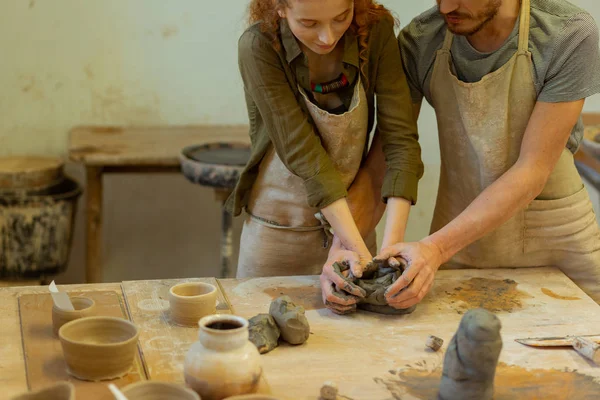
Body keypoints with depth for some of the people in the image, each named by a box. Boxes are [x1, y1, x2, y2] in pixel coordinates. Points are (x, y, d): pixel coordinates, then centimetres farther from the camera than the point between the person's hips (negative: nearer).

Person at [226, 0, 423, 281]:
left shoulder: (376, 31, -15)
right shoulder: (259, 47, -22)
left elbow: (400, 139, -18)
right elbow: (303, 153, -25)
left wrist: (392, 244, -29)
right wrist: (358, 248, -30)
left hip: (351, 220, 2)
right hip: (278, 232, -2)